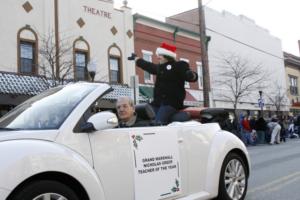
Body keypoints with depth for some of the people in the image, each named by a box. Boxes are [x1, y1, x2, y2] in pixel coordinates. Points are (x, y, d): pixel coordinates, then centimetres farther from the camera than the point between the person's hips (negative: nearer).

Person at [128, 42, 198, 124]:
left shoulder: (179, 66, 1)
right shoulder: (159, 67, 21)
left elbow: (191, 77, -9)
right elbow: (147, 65, 40)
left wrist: (192, 75, -35)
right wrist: (136, 58, 56)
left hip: (172, 102, -7)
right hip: (158, 102, 7)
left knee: (159, 123, -26)